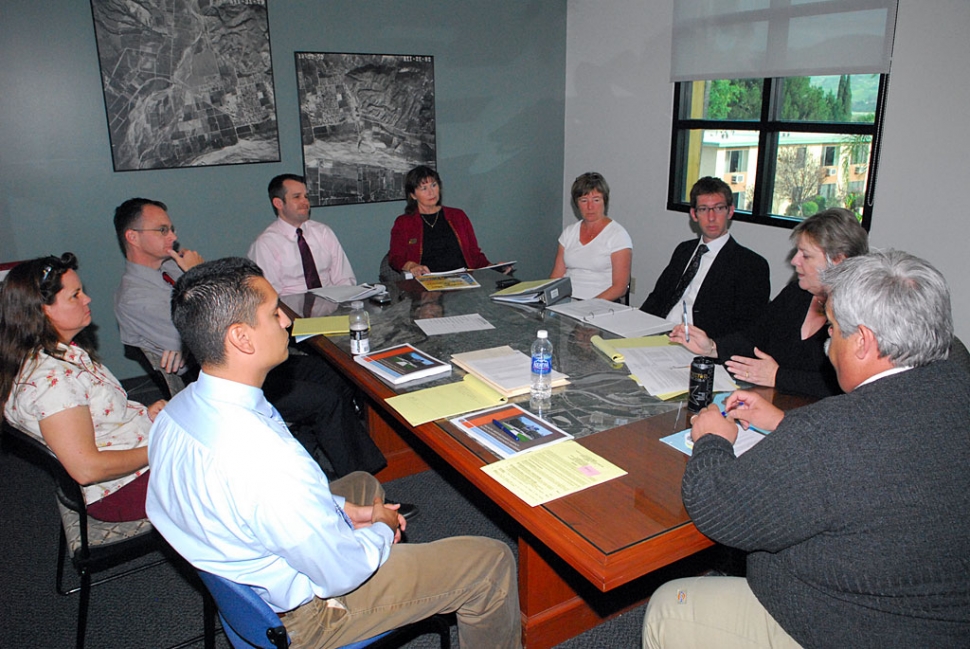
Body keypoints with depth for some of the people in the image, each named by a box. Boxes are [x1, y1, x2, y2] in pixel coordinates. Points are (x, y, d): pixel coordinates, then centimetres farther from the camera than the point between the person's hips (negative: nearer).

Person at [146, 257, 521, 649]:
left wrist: (342, 509, 1)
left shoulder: (176, 412, -11)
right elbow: (341, 573, -27)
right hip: (296, 617, -8)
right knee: (492, 562, -1)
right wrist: (382, 529, -7)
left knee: (362, 485, 31)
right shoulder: (266, 458, -41)